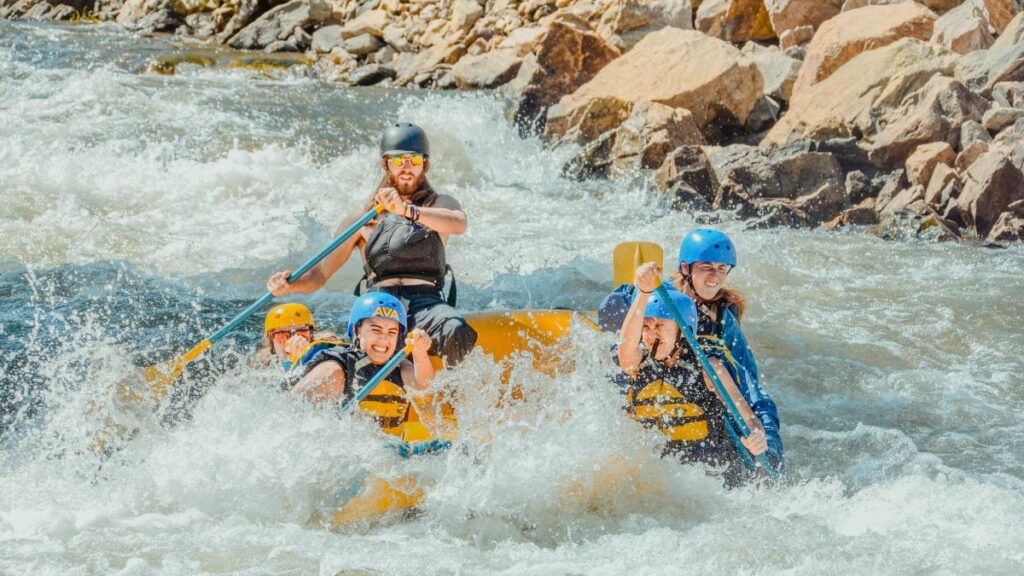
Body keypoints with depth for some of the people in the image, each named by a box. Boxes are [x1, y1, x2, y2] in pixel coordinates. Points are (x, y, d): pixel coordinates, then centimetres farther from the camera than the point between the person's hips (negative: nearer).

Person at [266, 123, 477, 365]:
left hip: (426, 302, -1)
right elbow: (320, 274, 17)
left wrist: (407, 211, -23)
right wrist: (289, 285, -6)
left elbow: (459, 224, -7)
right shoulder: (363, 219, 22)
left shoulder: (440, 204, 20)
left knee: (456, 333, -37)